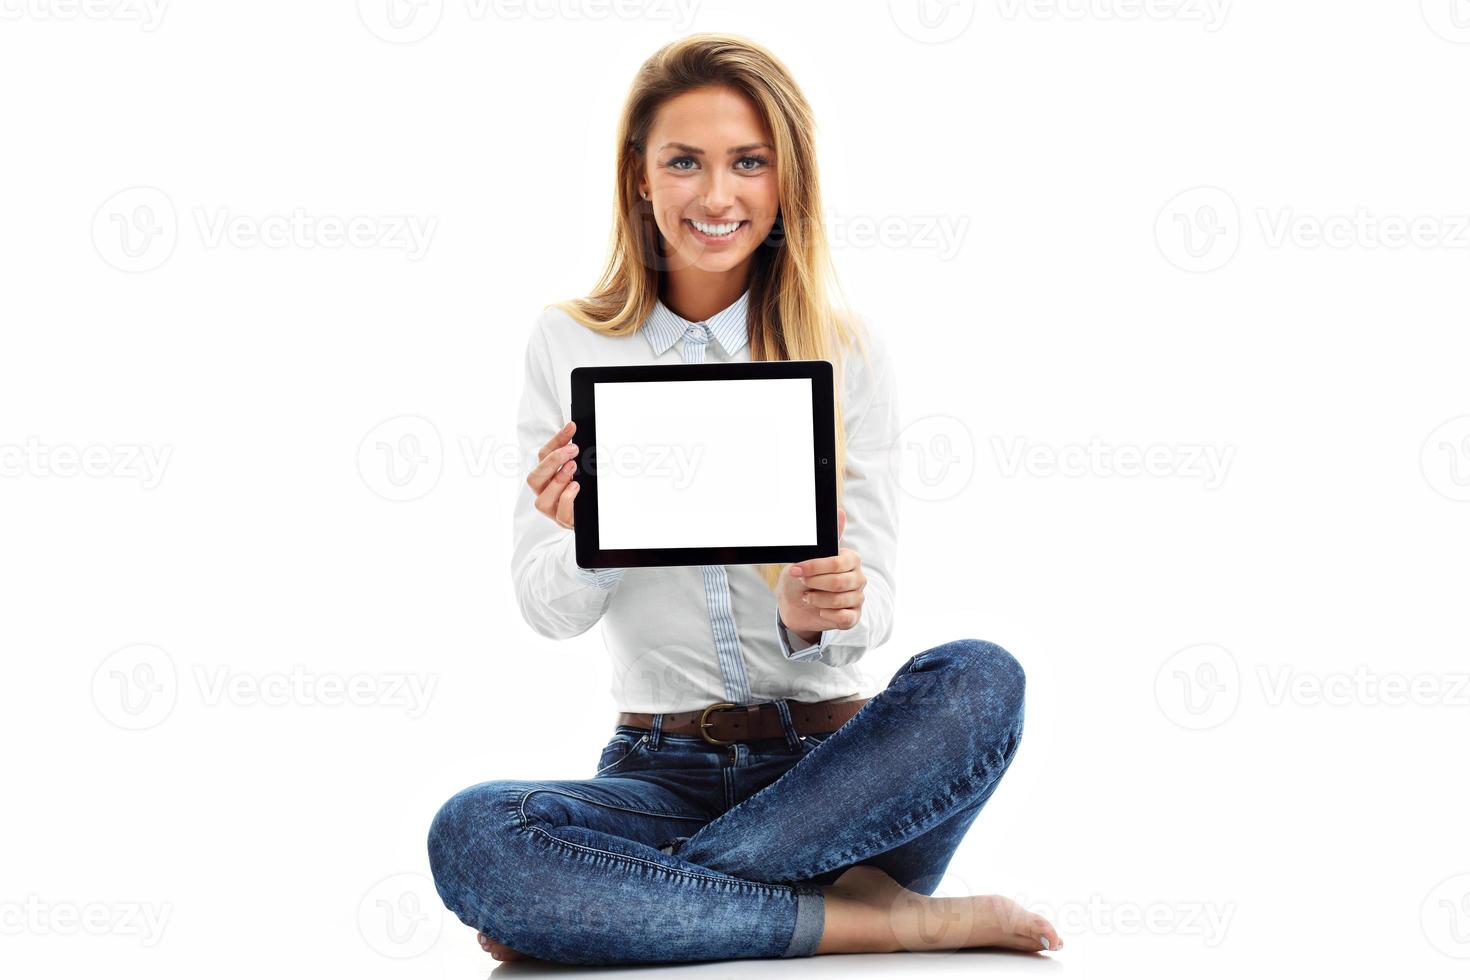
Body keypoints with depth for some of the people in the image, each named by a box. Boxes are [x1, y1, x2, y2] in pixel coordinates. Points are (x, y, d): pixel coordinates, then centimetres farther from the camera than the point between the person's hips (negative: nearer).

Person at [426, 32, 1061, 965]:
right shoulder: (569, 348, 3)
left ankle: (631, 900, -21)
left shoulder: (848, 353, 2)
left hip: (829, 758, 1)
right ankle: (880, 920, -24)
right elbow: (549, 611, -1)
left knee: (977, 679, -31)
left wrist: (817, 615, -26)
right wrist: (589, 541, -25)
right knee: (469, 834, -30)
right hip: (661, 773, 0)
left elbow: (873, 609, -1)